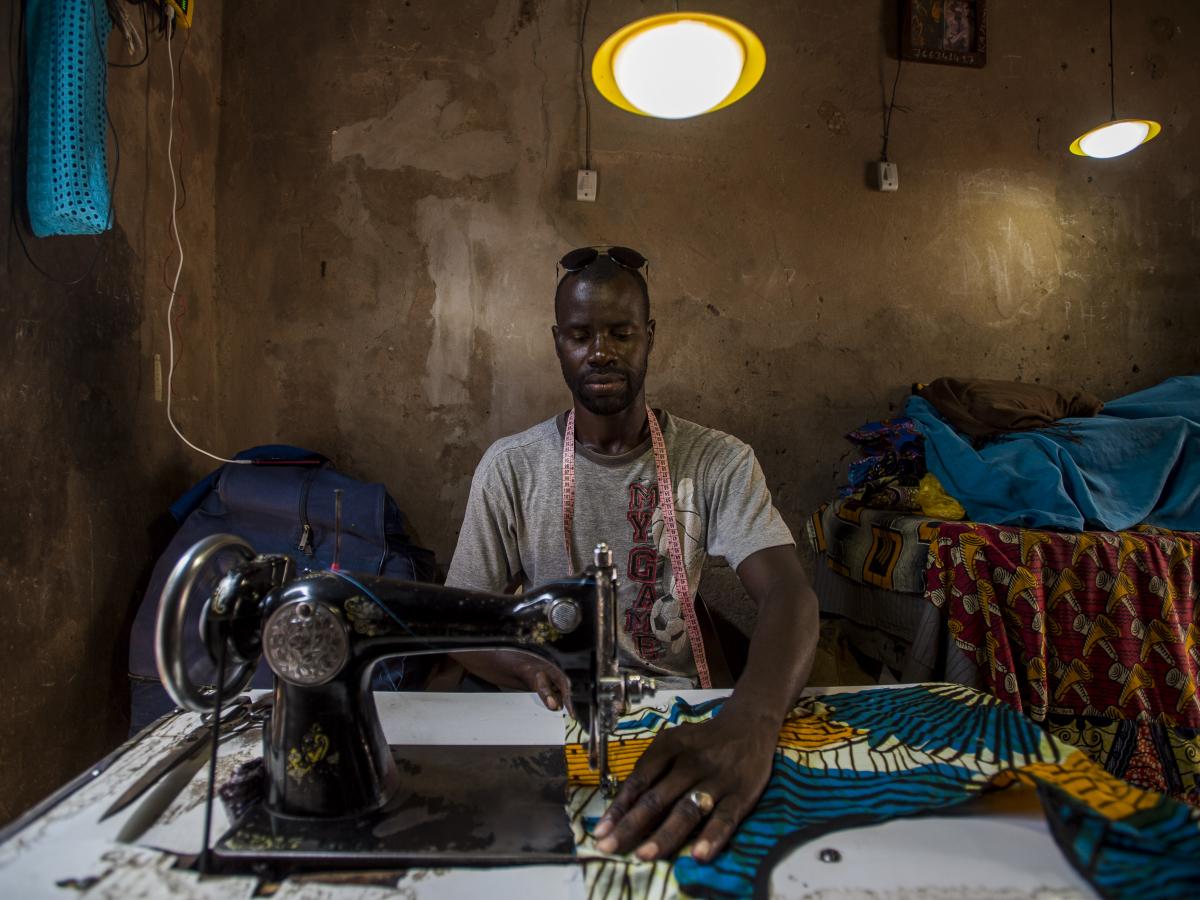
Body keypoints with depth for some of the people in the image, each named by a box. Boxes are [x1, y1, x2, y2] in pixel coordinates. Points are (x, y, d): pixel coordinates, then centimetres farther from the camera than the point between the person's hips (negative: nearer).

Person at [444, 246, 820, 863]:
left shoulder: (719, 463, -5)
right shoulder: (510, 468, -2)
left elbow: (789, 595, -19)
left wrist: (749, 723, -41)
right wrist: (538, 674, -23)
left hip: (683, 719, 0)